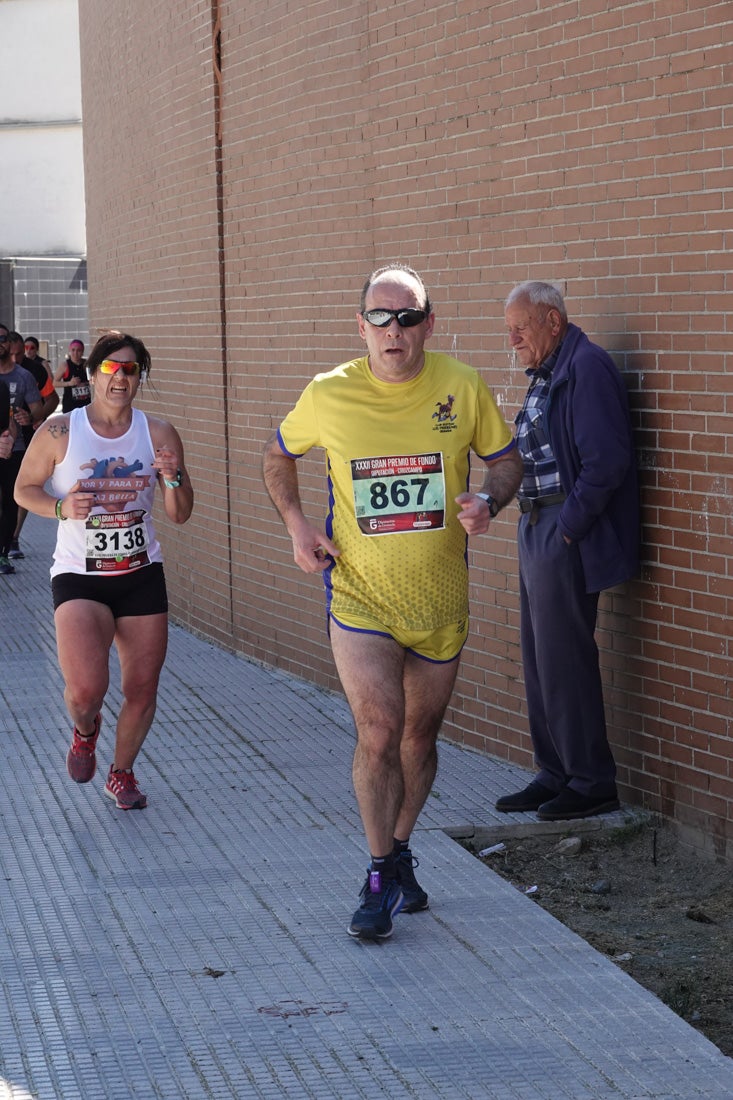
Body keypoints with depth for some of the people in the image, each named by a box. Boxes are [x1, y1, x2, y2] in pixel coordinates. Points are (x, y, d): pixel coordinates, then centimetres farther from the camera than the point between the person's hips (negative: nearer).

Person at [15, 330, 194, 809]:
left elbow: (181, 515, 5)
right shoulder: (59, 432, -6)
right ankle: (85, 731, 19)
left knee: (142, 690, 6)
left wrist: (174, 479, -17)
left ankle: (122, 772, 33)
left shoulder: (159, 435, 0)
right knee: (86, 689, -19)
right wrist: (61, 507, -15)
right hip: (79, 577, -3)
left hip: (142, 575, 3)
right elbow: (24, 488, 5)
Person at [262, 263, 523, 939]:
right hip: (360, 596, -2)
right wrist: (296, 524, -3)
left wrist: (488, 501, -15)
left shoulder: (463, 388, -6)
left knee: (420, 736, 15)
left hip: (440, 599, 2)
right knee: (380, 733, -14)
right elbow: (277, 457, 12)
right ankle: (381, 879, 0)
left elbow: (507, 460, 7)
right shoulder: (328, 395, -7)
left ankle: (399, 853, 36)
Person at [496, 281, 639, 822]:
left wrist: (568, 528, -19)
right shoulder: (546, 376, 15)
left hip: (566, 536, -10)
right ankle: (555, 776, 24)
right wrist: (535, 526, 11)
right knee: (540, 657, 14)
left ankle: (591, 783, 4)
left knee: (563, 659, -6)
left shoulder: (586, 368, -15)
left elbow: (606, 460, -23)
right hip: (538, 531, 10)